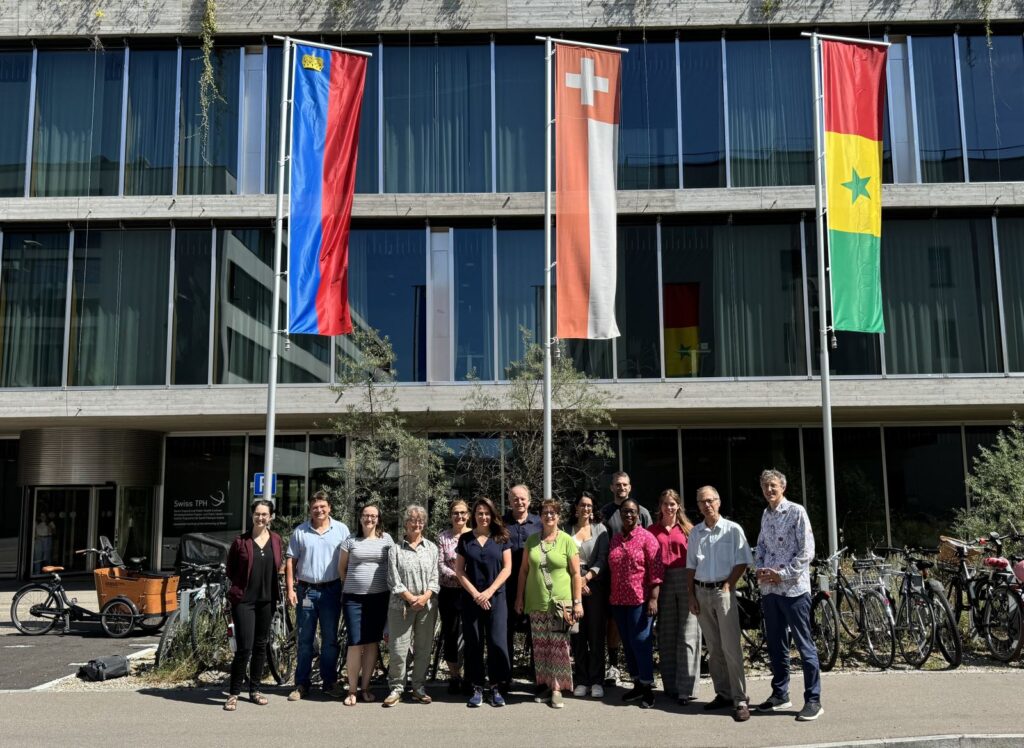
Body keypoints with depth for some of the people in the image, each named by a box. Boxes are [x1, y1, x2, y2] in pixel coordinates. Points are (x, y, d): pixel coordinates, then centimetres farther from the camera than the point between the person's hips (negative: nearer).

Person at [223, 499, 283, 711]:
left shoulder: (276, 540, 5)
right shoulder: (241, 541, -3)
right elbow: (230, 569, 5)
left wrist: (269, 585, 7)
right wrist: (241, 585, 0)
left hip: (266, 599, 4)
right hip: (244, 599, -4)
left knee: (261, 646, 11)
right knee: (244, 648, -9)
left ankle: (254, 690, 23)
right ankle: (234, 693, 3)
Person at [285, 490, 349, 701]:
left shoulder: (341, 529, 2)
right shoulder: (300, 531, 3)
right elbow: (290, 561, 4)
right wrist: (290, 589, -4)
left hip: (331, 590, 0)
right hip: (306, 590, 0)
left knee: (330, 639, 7)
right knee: (305, 640, 7)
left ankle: (330, 682, 17)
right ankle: (301, 684, 14)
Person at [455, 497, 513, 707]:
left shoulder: (501, 538, 4)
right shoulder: (465, 538, 6)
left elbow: (507, 568, 0)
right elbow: (459, 570, 4)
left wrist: (489, 591, -9)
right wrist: (475, 593, -7)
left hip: (496, 597, -1)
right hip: (471, 598, 1)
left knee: (497, 642, -5)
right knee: (473, 643, 3)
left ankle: (496, 688, 7)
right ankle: (477, 688, 13)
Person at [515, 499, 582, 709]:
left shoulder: (567, 541, -1)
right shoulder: (532, 540, 8)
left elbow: (576, 573, -2)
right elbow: (523, 570, 11)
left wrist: (578, 602, -6)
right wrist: (519, 598, 8)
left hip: (560, 603, -3)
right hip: (536, 603, 3)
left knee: (559, 647, -3)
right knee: (540, 647, 7)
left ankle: (557, 689, 3)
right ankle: (543, 685, 18)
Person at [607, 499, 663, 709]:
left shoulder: (646, 537, -6)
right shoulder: (614, 539, 11)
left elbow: (656, 571, -9)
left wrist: (653, 599, -15)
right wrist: (610, 597, 14)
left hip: (640, 600, -6)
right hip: (619, 601, 6)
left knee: (641, 642, -4)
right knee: (628, 644, 11)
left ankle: (648, 688, 7)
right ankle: (637, 684, 22)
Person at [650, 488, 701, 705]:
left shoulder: (687, 529, 6)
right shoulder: (653, 530, 8)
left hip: (686, 582, -2)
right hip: (664, 584, 2)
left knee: (688, 636, -3)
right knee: (666, 636, 8)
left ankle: (686, 688, 1)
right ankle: (671, 686, 18)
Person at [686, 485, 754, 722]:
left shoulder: (733, 530, -2)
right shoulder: (695, 533, 10)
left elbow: (742, 562, -3)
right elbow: (691, 567, 13)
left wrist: (727, 585, -12)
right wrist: (691, 595, 6)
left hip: (723, 590, -4)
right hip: (701, 592, 5)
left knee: (731, 647, -9)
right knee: (713, 648, 9)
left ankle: (740, 700, -6)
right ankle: (723, 694, 18)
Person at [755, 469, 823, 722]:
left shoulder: (796, 512, -7)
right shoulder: (766, 515, 13)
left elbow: (807, 551, -12)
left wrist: (783, 574, -14)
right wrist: (760, 569, 2)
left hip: (793, 588, -7)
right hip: (769, 588, 7)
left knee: (804, 644, -3)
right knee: (775, 644, 14)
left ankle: (813, 700, 3)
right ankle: (780, 694, 25)